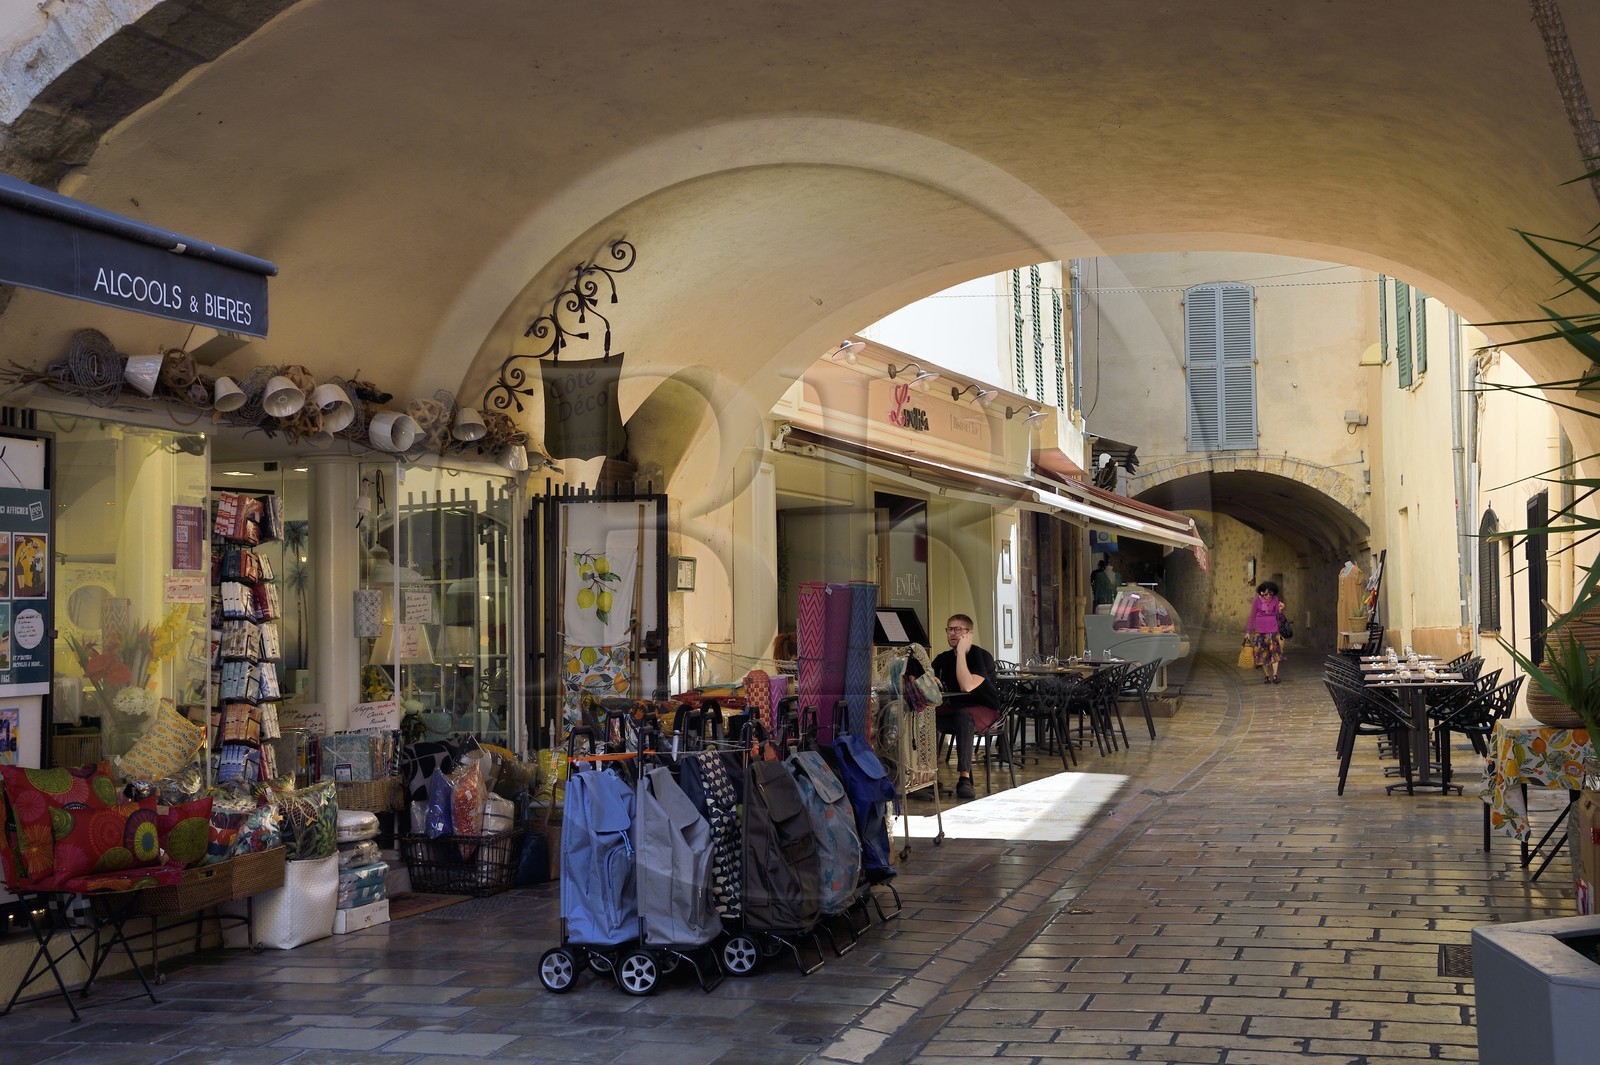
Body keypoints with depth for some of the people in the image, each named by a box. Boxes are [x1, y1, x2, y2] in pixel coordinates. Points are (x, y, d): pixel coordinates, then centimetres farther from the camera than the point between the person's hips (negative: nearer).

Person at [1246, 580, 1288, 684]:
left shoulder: (1275, 599, -1)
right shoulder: (1257, 600, -5)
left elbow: (1278, 614, 7)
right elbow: (1252, 616, 2)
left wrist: (1280, 609, -15)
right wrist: (1248, 632, 3)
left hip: (1273, 630, 1)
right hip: (1260, 631, -1)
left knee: (1275, 651, -13)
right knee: (1262, 653, -1)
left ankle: (1275, 675, -18)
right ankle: (1266, 676, 8)